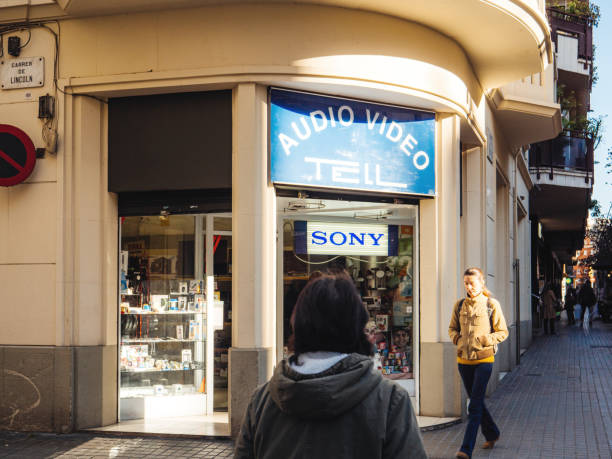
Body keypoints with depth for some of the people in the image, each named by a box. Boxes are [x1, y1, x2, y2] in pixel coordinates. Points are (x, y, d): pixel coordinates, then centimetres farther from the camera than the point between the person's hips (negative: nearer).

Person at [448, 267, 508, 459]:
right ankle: (492, 434, 36)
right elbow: (452, 328, 18)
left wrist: (485, 340, -13)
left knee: (475, 405, -10)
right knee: (475, 401, 15)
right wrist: (457, 339, -1)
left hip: (483, 359, -5)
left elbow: (503, 332, 0)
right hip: (463, 359, 5)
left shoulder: (492, 304, -4)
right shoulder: (460, 305, 6)